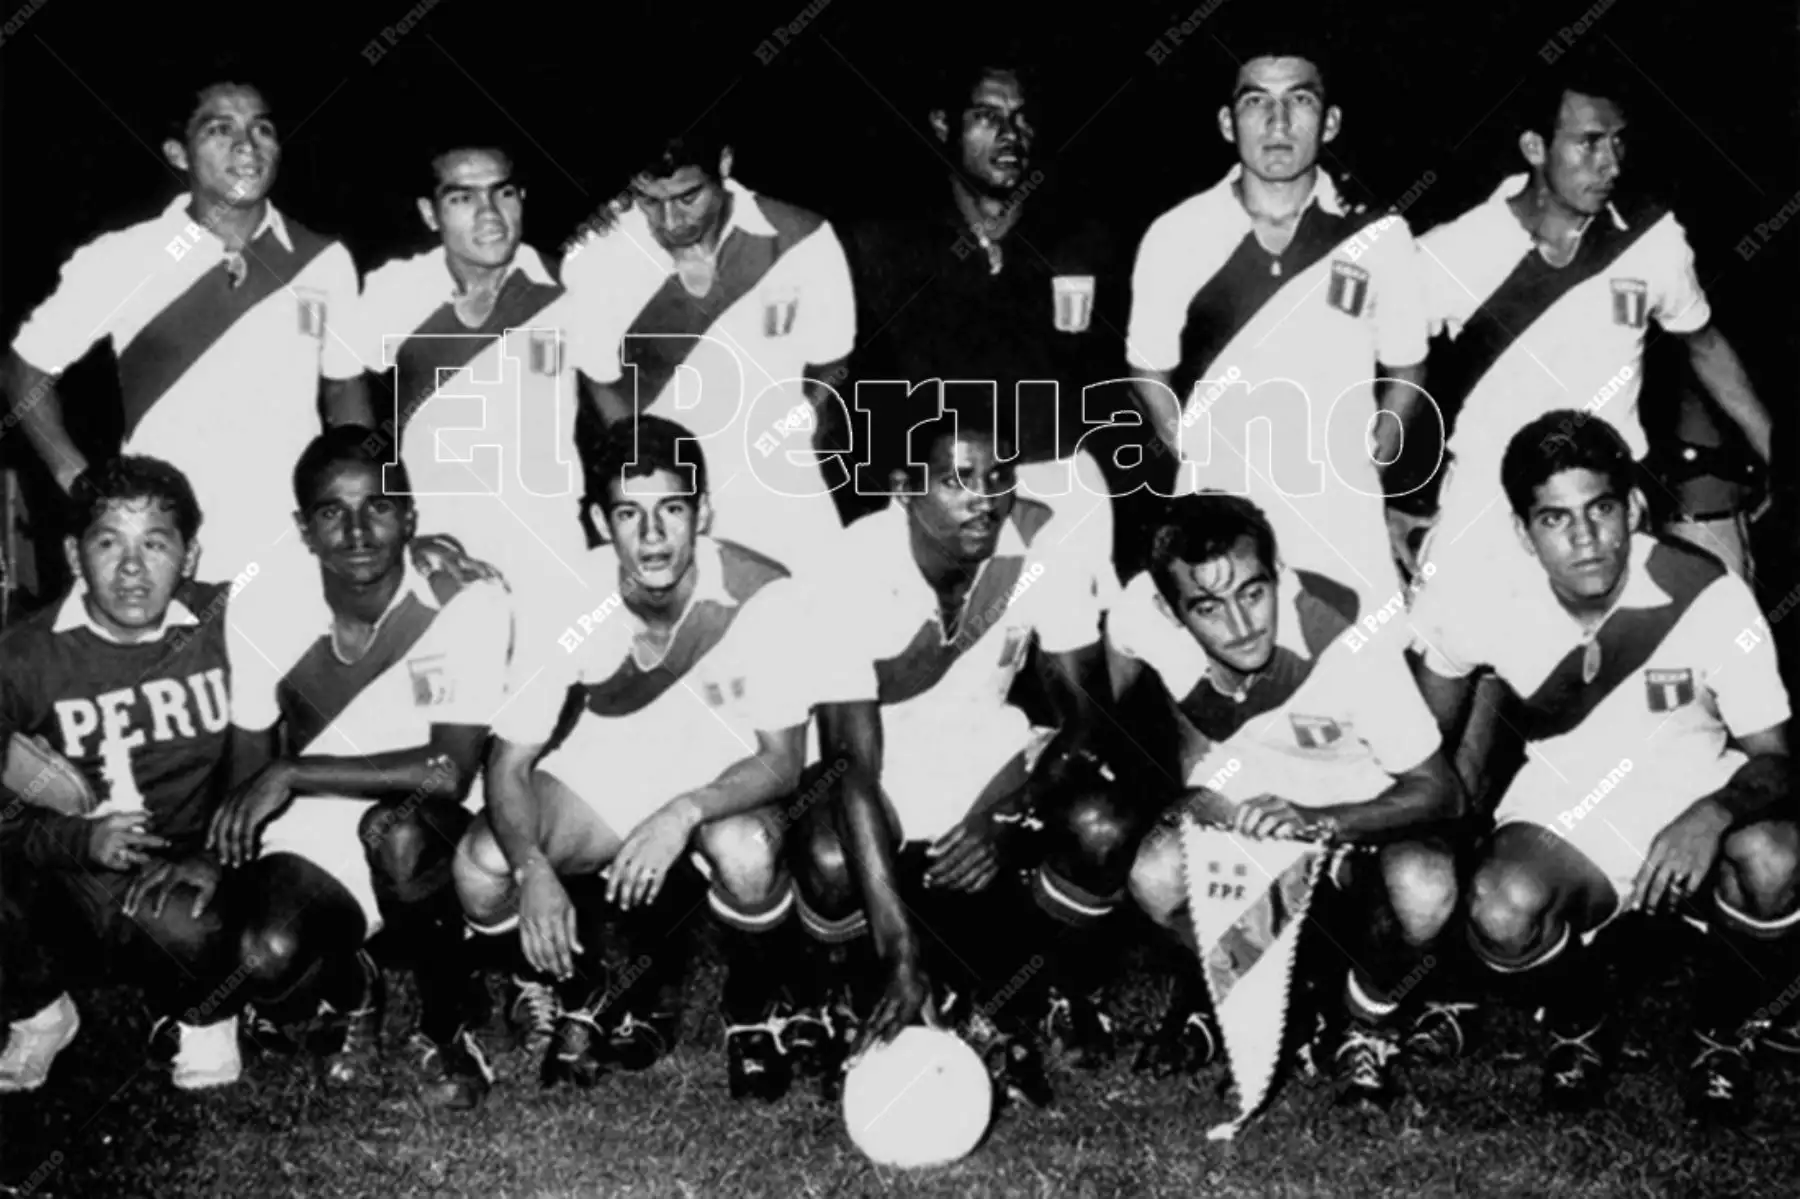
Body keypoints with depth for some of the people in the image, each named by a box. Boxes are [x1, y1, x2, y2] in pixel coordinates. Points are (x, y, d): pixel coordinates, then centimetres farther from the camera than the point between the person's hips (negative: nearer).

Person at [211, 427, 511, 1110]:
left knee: (397, 830, -37)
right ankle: (348, 991, 13)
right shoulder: (265, 611, -7)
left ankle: (453, 1021, -7)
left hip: (427, 837, -2)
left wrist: (294, 774, -23)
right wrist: (231, 850, -16)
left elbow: (449, 772, -24)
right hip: (313, 836, 2)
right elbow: (249, 770, 2)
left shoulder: (470, 605, -18)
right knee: (267, 963, -28)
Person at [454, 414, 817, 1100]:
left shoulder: (763, 596, -26)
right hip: (600, 778, 2)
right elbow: (509, 761, -16)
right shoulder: (570, 600, -21)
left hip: (721, 782, -2)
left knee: (748, 854, -36)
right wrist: (534, 869, -35)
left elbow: (782, 761, -20)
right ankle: (581, 997, 8)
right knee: (481, 869, -24)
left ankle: (752, 1019, -2)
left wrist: (684, 813, -39)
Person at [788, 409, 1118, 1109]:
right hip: (879, 757, -2)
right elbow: (853, 761, -29)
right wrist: (899, 947, -37)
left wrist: (1004, 815, -32)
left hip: (989, 749, 3)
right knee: (829, 863, -35)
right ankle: (876, 1017, 2)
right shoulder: (854, 571, -26)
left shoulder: (1044, 545, -18)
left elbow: (1082, 711, -12)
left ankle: (1005, 1022, 0)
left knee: (1104, 829, -27)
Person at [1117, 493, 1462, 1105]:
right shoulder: (1144, 611, -26)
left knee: (1423, 889, -35)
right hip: (1231, 800, 2)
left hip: (1360, 811, -2)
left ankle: (1373, 1013, 1)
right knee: (1154, 875, -31)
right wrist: (1188, 794, -9)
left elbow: (1440, 794, -26)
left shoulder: (1350, 644, -33)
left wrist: (1315, 823, -41)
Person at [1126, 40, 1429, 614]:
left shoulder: (1379, 236, -1)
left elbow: (1404, 368, 12)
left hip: (1341, 522, 0)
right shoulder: (1176, 235, -2)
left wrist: (1365, 465, 3)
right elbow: (1149, 368, 10)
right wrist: (1196, 452, 0)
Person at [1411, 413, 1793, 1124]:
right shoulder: (1487, 601, -15)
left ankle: (1725, 1033, 1)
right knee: (1503, 915, -33)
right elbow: (1429, 725, 6)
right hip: (1563, 819, 1)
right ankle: (1578, 1027, 6)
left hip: (1694, 807, 0)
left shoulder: (1708, 597, -21)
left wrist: (1713, 815, -37)